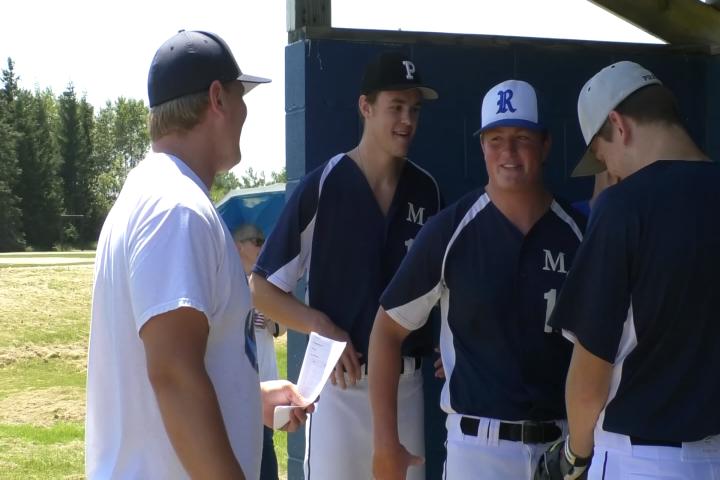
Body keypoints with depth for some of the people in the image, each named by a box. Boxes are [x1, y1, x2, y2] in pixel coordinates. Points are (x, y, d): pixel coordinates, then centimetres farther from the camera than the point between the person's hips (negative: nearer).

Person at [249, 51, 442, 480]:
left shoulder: (427, 190, 6)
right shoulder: (323, 186, -7)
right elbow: (262, 287, -4)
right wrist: (321, 325, -17)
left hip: (407, 382, 4)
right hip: (340, 381, -4)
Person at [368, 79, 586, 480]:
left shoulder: (578, 234, 1)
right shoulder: (451, 231, -5)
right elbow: (388, 330, -1)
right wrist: (386, 444, -5)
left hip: (563, 443, 3)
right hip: (478, 443, -2)